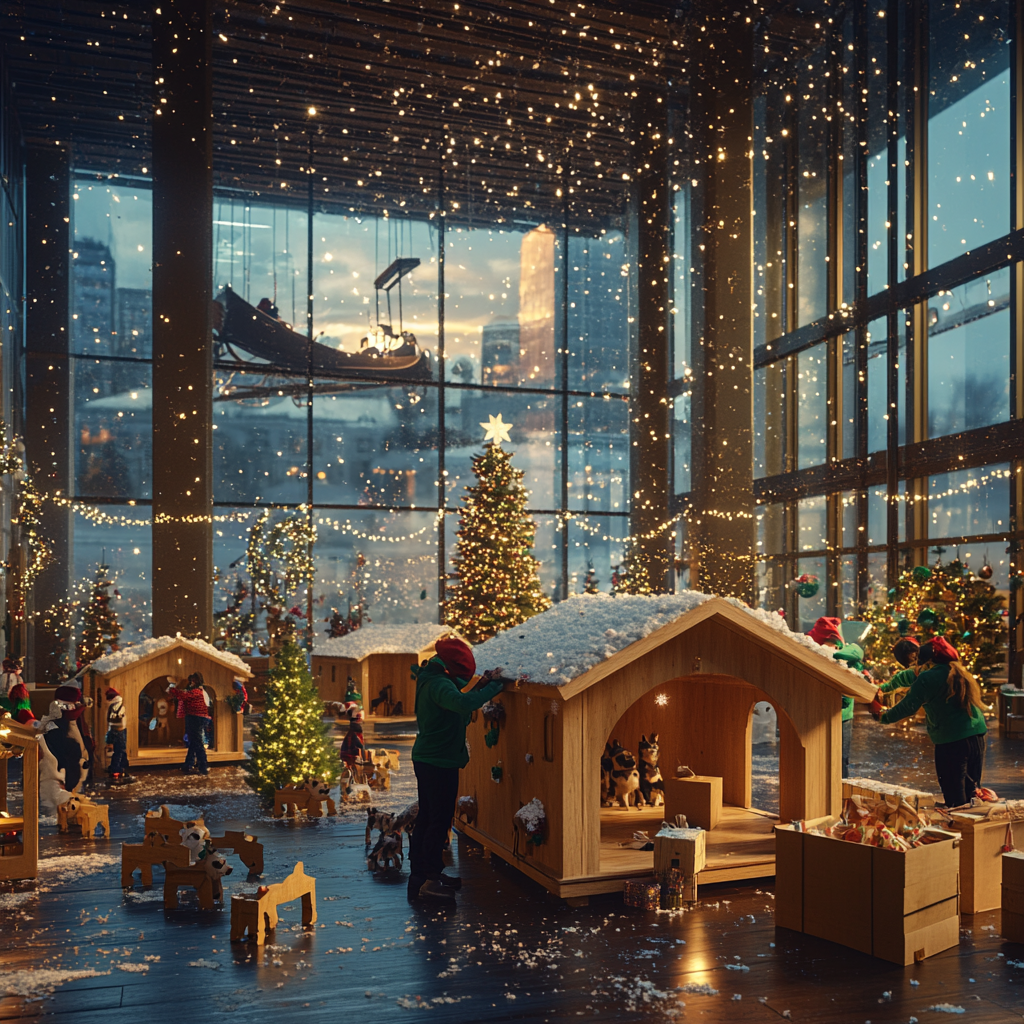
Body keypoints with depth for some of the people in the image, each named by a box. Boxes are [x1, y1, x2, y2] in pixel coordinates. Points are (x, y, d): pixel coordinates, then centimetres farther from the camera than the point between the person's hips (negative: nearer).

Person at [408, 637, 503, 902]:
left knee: (427, 817, 17)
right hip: (440, 762, -10)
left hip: (426, 759, 10)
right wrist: (494, 686, -31)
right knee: (440, 820, -2)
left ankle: (420, 874, 27)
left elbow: (460, 703, 18)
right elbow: (464, 704, -41)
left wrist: (484, 685, 4)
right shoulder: (439, 684, -23)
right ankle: (429, 881, 4)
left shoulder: (430, 680, 10)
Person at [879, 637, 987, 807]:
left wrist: (885, 717, 5)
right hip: (977, 736, 7)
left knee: (954, 793, 2)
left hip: (951, 741, -7)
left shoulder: (928, 678, -10)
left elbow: (908, 707, -10)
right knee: (972, 789, 15)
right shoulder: (961, 673, 13)